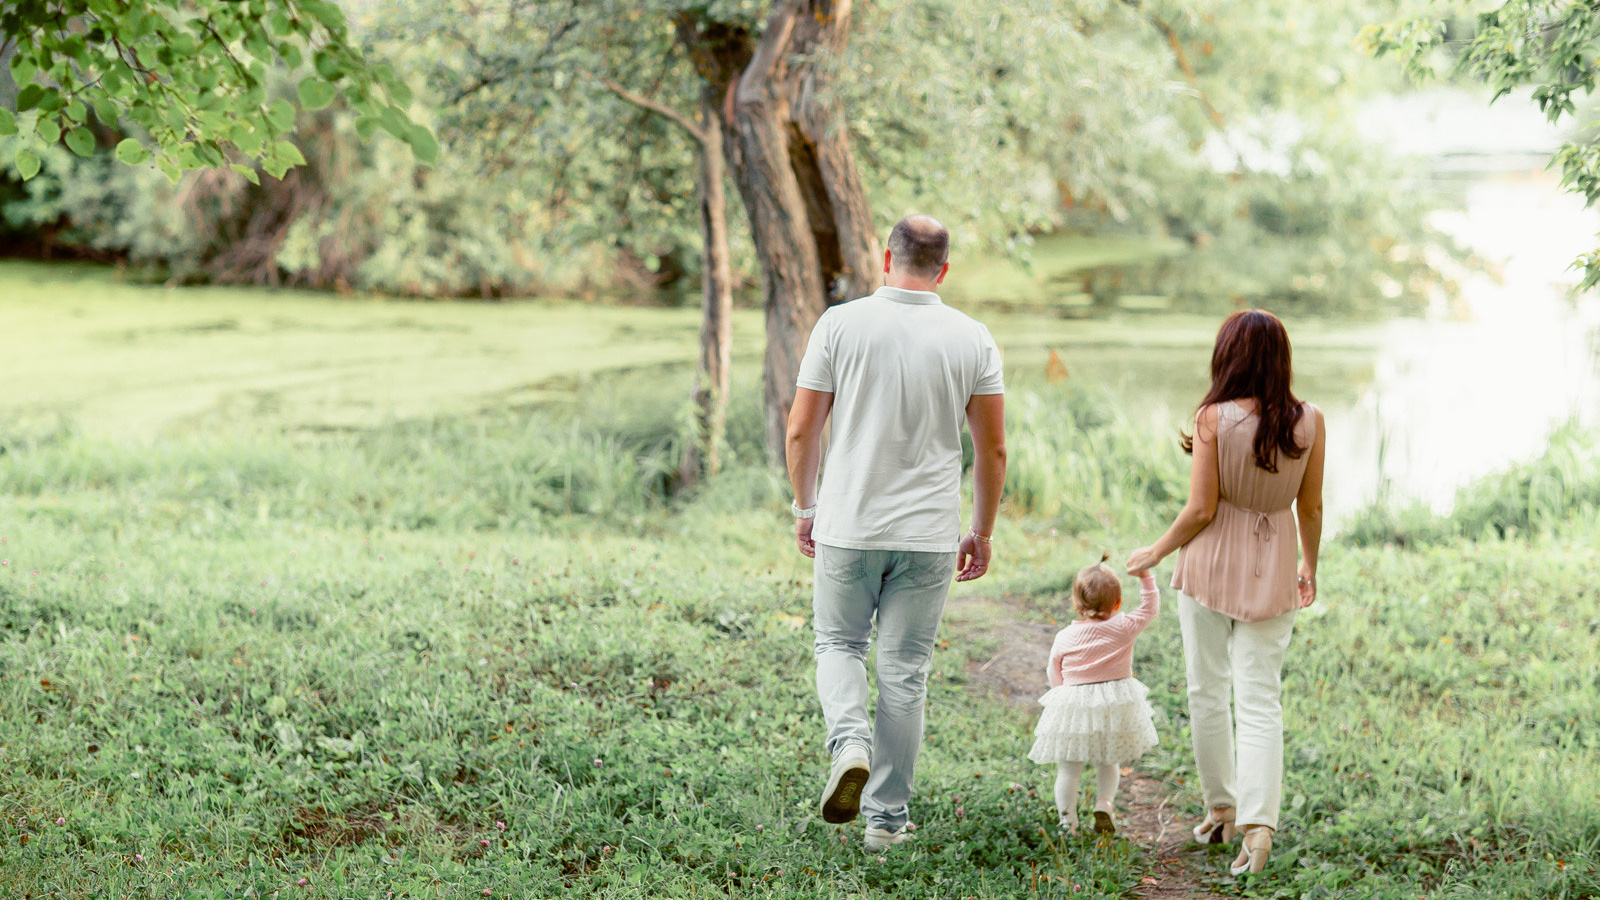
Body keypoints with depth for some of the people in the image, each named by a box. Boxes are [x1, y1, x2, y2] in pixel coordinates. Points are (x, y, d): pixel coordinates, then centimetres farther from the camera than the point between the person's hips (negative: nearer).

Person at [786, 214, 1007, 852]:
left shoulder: (840, 324, -5)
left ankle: (849, 742, -9)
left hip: (848, 526, -1)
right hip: (928, 535, 1)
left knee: (839, 644, 19)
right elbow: (993, 449, 0)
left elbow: (801, 430, -3)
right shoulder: (972, 339, -1)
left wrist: (806, 507, 11)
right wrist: (982, 533, 12)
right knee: (905, 669, 9)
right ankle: (887, 817, 12)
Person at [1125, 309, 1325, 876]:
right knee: (1260, 699, 3)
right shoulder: (1309, 422, -6)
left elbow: (1201, 511, -12)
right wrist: (1308, 567, 19)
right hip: (1271, 571, 2)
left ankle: (1221, 808, 25)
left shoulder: (1214, 418, -14)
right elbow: (1310, 509, 2)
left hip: (1212, 563, -2)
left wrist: (1156, 552, 4)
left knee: (1207, 691, 15)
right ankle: (1259, 822, -12)